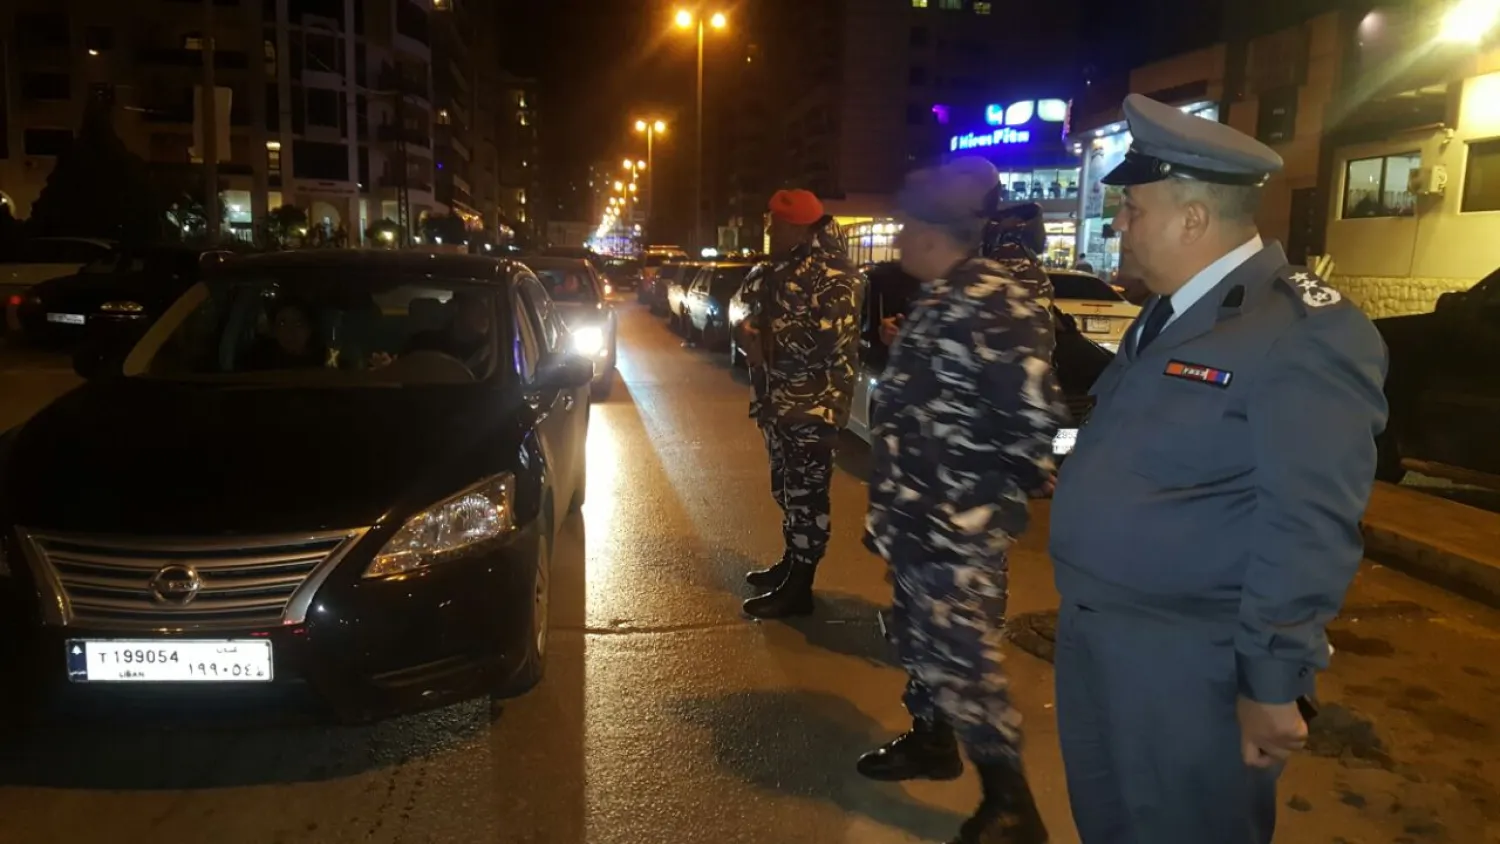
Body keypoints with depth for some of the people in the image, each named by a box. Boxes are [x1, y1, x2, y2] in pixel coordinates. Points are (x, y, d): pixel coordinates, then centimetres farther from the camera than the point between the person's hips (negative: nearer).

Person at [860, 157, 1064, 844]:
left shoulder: (997, 304, -21)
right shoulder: (939, 300, 11)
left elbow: (1034, 416, -25)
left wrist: (989, 493, -12)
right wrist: (895, 503, 18)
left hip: (960, 526, -10)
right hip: (921, 515, 10)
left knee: (961, 658, -3)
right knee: (918, 637, 22)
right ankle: (930, 740, 43)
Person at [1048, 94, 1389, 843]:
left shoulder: (1302, 334, -20)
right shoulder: (1169, 313, 10)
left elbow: (1307, 532, -22)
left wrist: (1273, 685, -19)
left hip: (1188, 667, -9)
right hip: (1095, 639, 9)